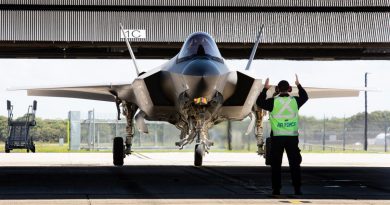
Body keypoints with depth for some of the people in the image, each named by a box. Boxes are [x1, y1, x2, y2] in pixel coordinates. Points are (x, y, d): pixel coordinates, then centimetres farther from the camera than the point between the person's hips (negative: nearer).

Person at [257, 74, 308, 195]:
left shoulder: (273, 101, -7)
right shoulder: (295, 101, 1)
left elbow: (260, 102, 9)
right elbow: (305, 97, 23)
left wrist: (265, 89, 15)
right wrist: (298, 85, 34)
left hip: (277, 137, -2)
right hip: (292, 136, 2)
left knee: (276, 164, 4)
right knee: (295, 163, 7)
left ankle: (276, 189, 2)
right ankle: (297, 189, 5)